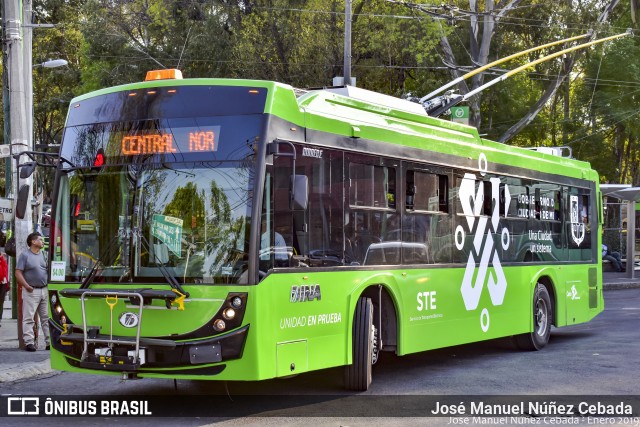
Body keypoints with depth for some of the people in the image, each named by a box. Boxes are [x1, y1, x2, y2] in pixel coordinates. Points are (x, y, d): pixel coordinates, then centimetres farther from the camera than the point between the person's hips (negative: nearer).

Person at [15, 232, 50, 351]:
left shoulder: (43, 254, 15)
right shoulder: (25, 255, -3)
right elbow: (18, 273, -8)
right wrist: (27, 286, -16)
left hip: (45, 290, 6)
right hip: (31, 291, -6)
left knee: (47, 317, 7)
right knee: (29, 318, -6)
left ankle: (50, 341, 11)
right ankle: (29, 342, -5)